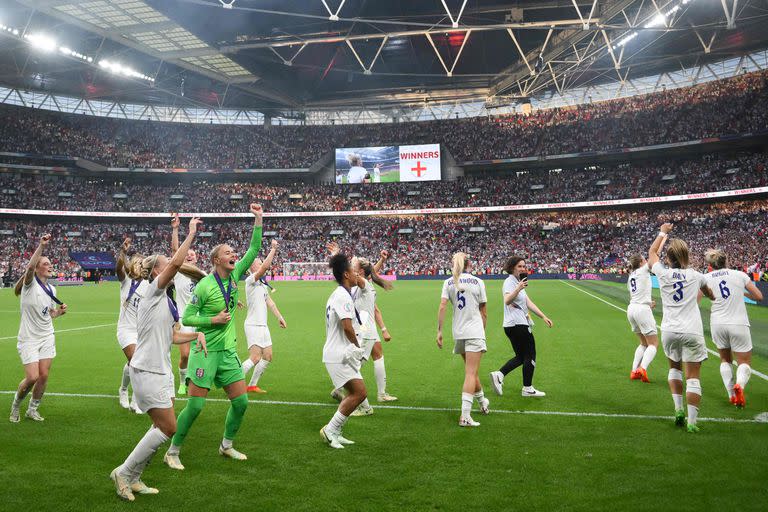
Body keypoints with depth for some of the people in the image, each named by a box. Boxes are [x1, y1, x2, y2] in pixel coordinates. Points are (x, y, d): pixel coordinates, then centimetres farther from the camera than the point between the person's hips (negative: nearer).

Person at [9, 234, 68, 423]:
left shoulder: (51, 289, 7)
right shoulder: (30, 283, -11)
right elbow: (29, 267, -34)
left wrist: (60, 311, -3)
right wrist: (41, 246, -43)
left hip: (47, 338, 6)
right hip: (29, 339, -6)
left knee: (44, 375, 2)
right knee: (32, 377, -10)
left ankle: (32, 409, 21)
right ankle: (16, 405, 19)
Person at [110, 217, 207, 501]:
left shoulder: (165, 299, 16)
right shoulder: (153, 290, -10)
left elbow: (172, 336, 19)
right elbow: (177, 262, -25)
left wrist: (197, 334, 5)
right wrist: (191, 233, -21)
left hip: (161, 370, 9)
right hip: (147, 371, -9)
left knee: (161, 427, 9)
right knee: (168, 428, -8)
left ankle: (132, 479, 19)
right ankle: (124, 472, 6)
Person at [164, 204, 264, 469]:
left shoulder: (235, 274, 3)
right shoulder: (205, 285, -13)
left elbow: (254, 249, 3)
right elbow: (187, 318, -7)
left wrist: (259, 218, -3)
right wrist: (214, 320, -17)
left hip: (228, 350, 6)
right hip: (205, 351, -6)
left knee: (241, 402, 7)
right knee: (195, 405, -5)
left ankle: (226, 445, 27)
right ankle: (172, 452, 12)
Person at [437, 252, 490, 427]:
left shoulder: (448, 282, 4)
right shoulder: (478, 282, 1)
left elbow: (442, 307, -7)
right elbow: (483, 312, 4)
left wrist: (439, 331, -4)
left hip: (458, 334, 3)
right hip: (475, 332, -3)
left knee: (471, 371, 20)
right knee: (471, 373, -7)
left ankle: (482, 402, 40)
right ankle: (465, 416, -15)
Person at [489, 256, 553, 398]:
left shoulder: (519, 282, 18)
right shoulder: (510, 282, -12)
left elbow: (529, 303, 16)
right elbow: (507, 301, -30)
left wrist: (543, 317, 11)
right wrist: (518, 289, -45)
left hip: (519, 324, 10)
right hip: (517, 324, -10)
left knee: (521, 357, 12)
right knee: (530, 356, 1)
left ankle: (499, 375, 2)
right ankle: (527, 389, 10)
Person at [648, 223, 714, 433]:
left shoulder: (663, 274, -1)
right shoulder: (695, 276, 2)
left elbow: (652, 252, 21)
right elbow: (709, 294, 26)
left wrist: (663, 232, 33)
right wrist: (713, 297, 49)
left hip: (669, 331, 1)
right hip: (692, 332, -1)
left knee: (674, 368, 23)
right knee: (693, 378, 1)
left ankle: (678, 409, 15)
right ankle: (691, 422, -2)